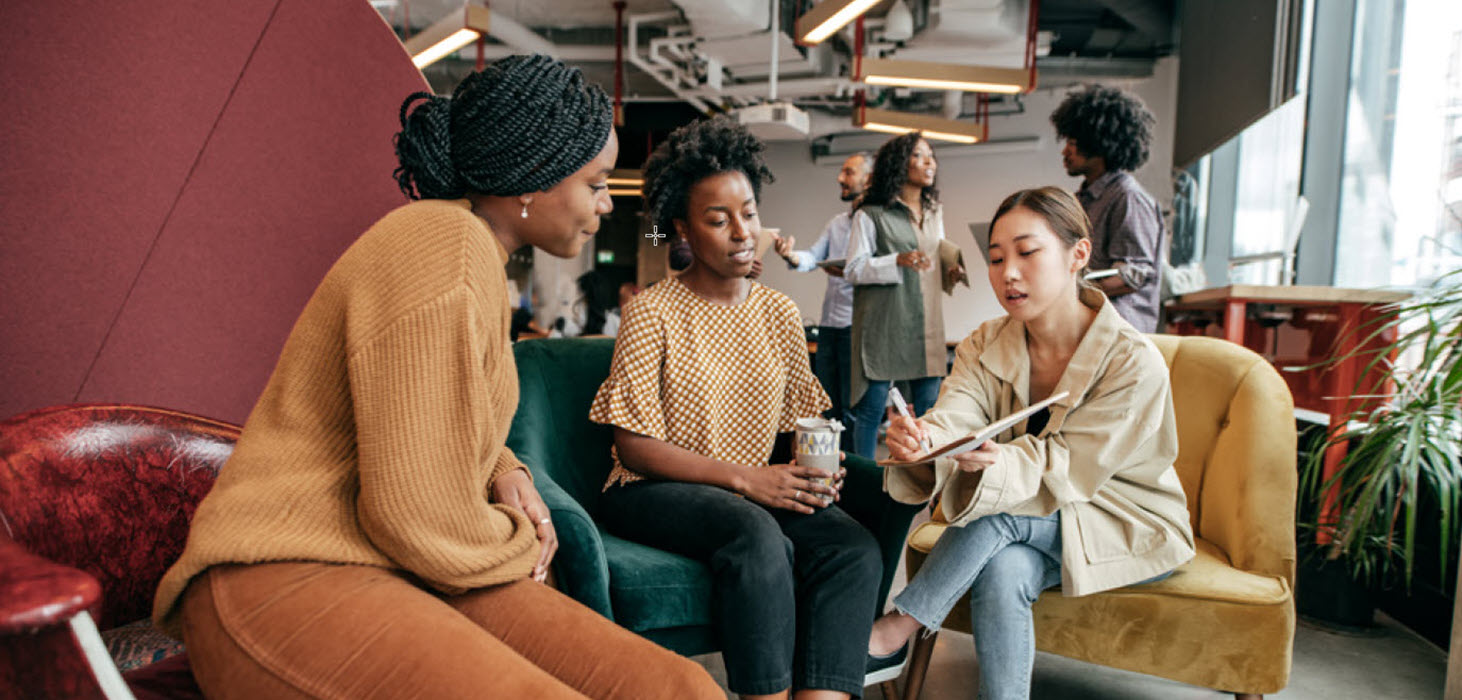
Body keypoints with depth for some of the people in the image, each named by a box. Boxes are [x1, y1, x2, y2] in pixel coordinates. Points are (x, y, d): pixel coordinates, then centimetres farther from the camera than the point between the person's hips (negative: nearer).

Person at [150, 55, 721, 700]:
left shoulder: (477, 251, 14)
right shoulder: (446, 252, -19)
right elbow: (416, 515, -21)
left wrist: (504, 472, 8)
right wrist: (514, 544, -2)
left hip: (406, 573, 8)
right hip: (285, 580, -8)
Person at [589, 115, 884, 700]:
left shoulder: (781, 313, 10)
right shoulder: (652, 313, -5)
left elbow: (802, 422, 13)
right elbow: (634, 447, -10)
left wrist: (817, 467, -12)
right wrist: (744, 478, -19)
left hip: (758, 491, 5)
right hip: (657, 492, -4)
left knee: (854, 548, -23)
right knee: (757, 536, -35)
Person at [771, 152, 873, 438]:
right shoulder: (836, 223, 20)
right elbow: (813, 257, 11)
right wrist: (791, 255, -10)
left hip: (856, 325, -8)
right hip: (829, 323, 8)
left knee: (853, 409, -4)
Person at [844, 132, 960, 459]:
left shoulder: (935, 213, 18)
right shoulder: (870, 215, -2)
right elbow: (853, 270, -6)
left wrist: (950, 270, 5)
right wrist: (897, 261, -19)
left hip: (927, 323, 6)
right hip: (883, 323, -5)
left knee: (930, 405, 6)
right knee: (872, 405, -2)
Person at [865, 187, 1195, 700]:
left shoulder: (1134, 363, -22)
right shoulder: (985, 345, -7)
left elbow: (1068, 467, -26)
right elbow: (954, 417, -25)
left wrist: (1000, 462, -47)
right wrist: (918, 438, -50)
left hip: (1130, 529, -3)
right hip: (1035, 521, 4)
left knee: (1001, 513, -31)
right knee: (1002, 571, -32)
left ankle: (894, 630, -19)